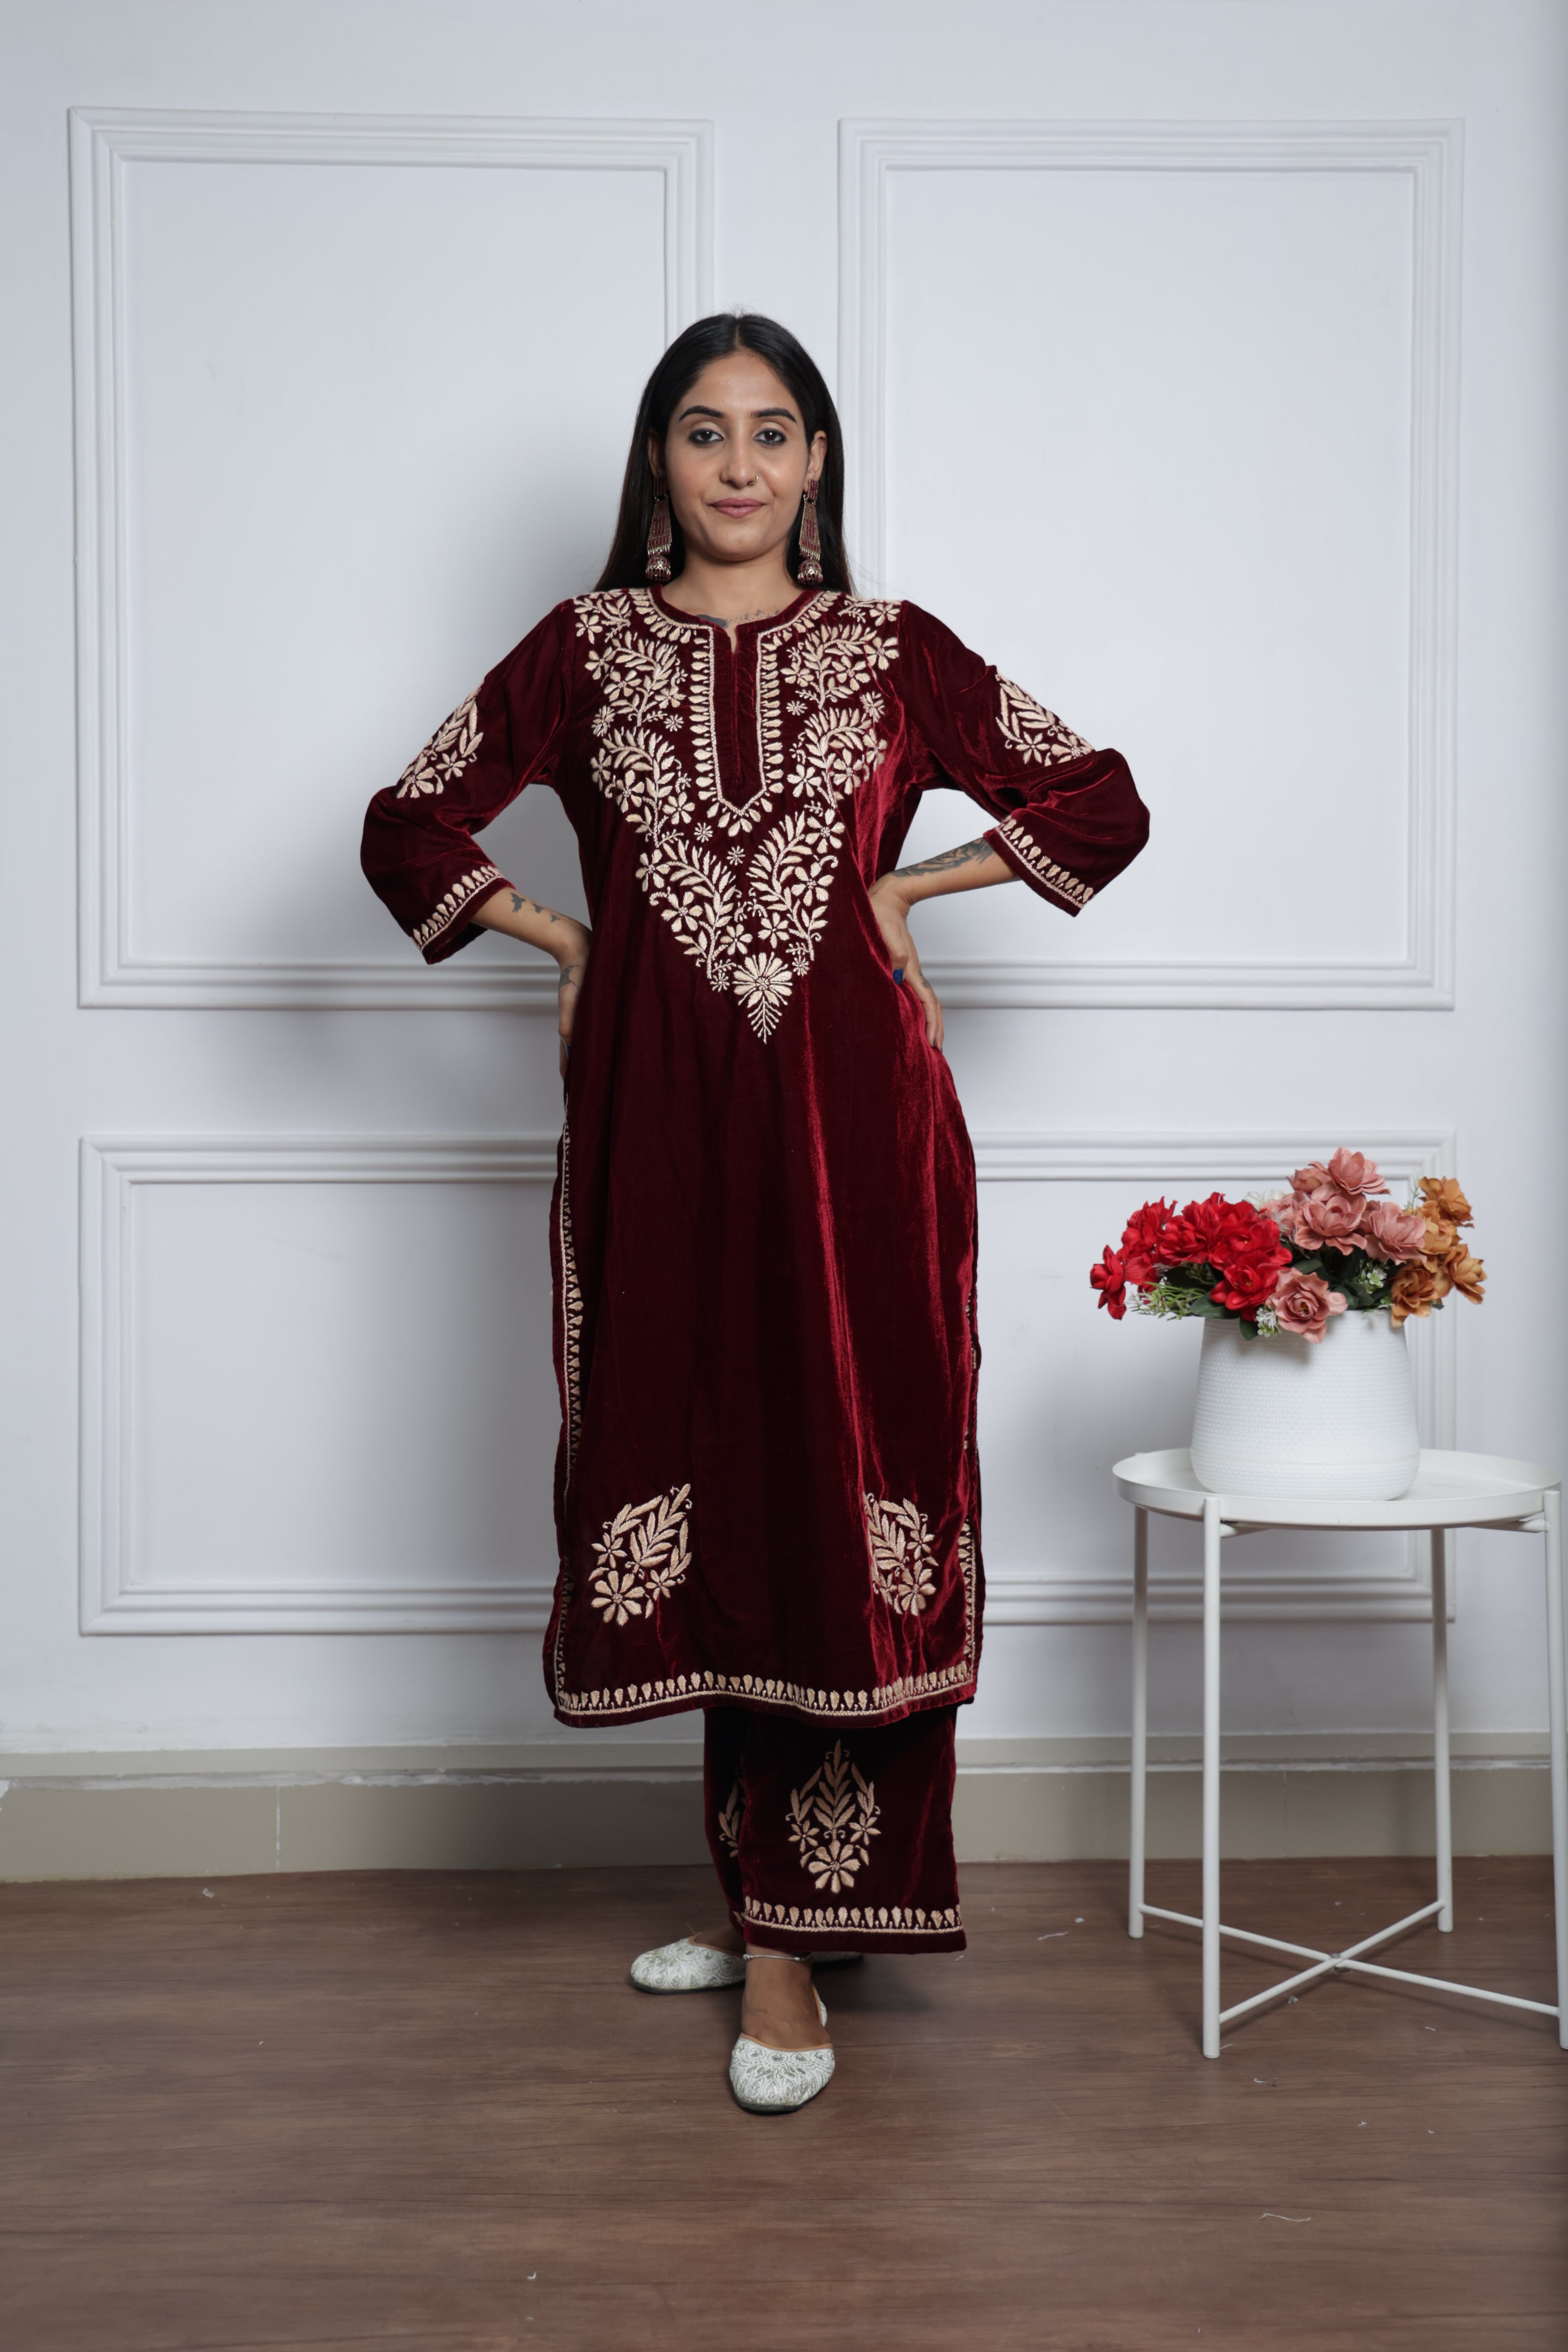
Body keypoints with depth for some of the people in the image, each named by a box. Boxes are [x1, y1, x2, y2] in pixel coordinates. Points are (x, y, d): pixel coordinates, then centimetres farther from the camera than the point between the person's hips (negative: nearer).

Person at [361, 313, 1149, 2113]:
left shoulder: (893, 650, 9)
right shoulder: (585, 647, 11)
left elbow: (1103, 803, 11)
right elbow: (411, 827, 14)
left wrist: (904, 887, 4)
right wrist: (567, 941, 6)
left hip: (850, 1108, -1)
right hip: (657, 1116, 1)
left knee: (836, 1488, -3)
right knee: (697, 1480, 5)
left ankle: (789, 1928, 7)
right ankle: (763, 1894, 21)